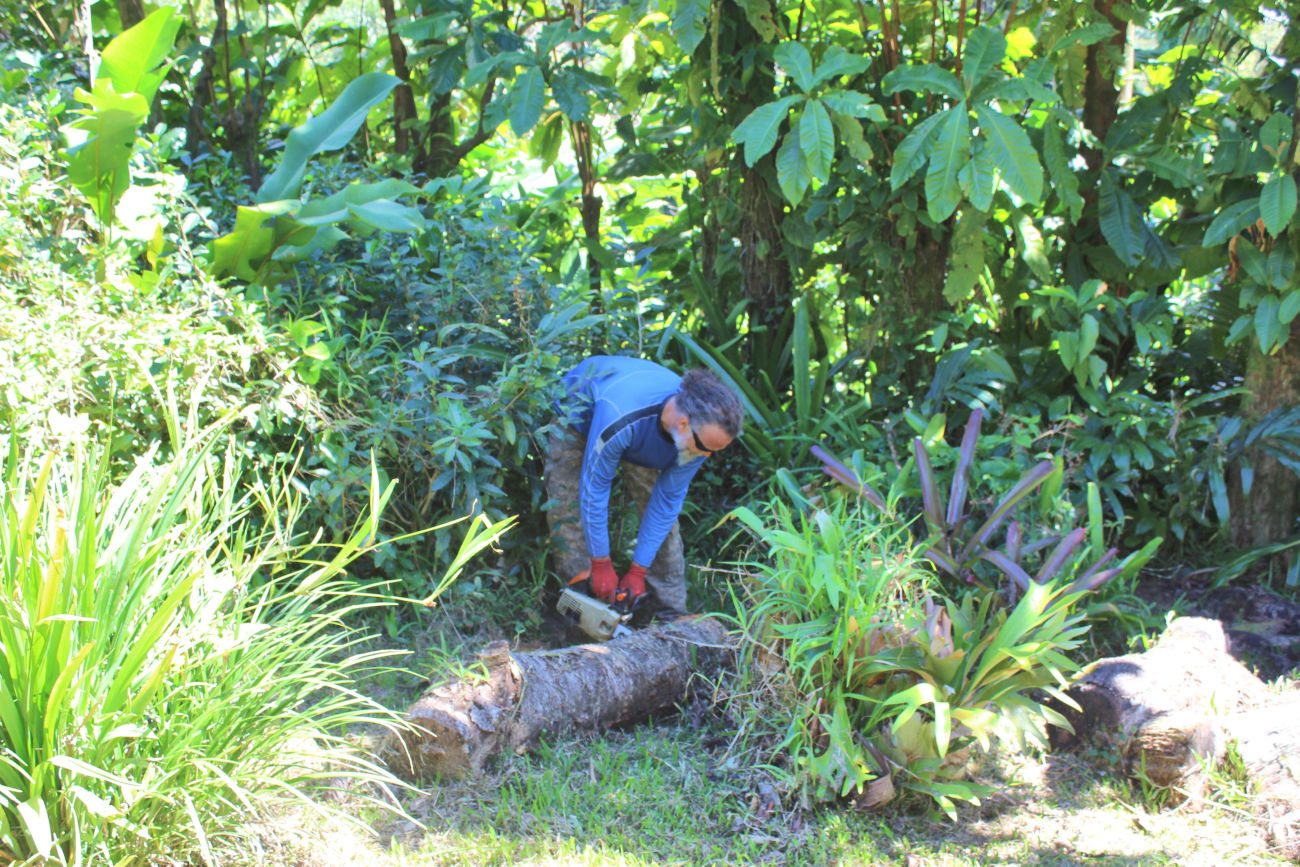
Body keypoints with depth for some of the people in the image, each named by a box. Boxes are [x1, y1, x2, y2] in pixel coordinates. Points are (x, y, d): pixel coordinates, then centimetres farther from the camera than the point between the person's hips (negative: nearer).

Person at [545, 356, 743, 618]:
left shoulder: (702, 431, -32)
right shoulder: (618, 419, -48)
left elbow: (669, 498, -22)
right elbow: (594, 487, -35)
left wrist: (638, 570, -19)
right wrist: (601, 565, -27)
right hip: (581, 415, -3)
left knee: (664, 516, -6)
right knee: (567, 509, -14)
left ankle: (673, 616, 1)